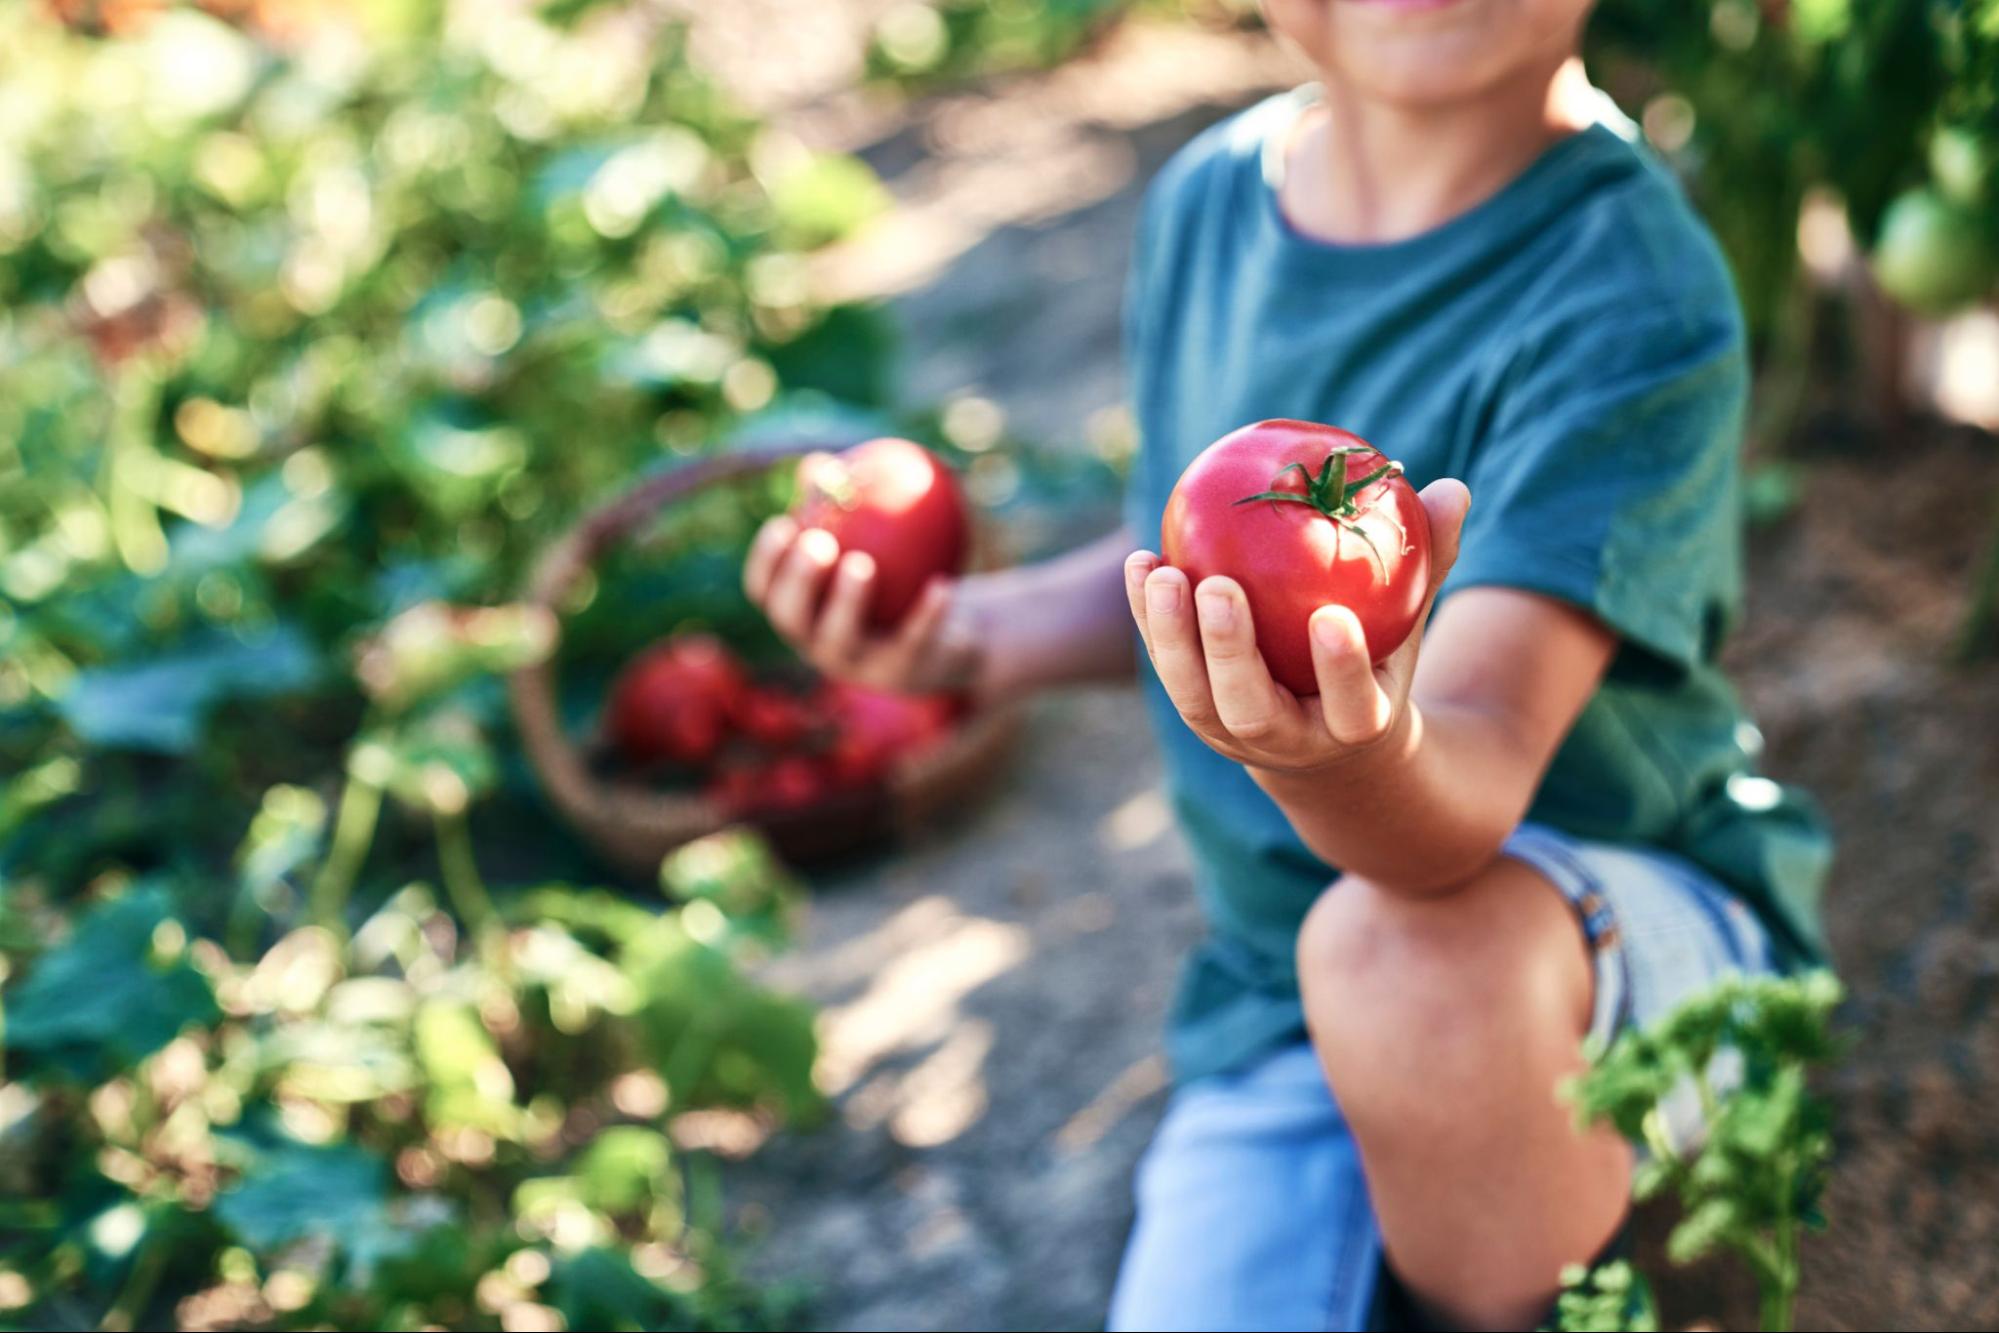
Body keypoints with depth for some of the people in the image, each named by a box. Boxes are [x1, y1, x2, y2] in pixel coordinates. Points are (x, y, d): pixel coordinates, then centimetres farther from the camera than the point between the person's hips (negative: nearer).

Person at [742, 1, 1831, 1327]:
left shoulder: (1634, 298, -21)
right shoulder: (1208, 197, -2)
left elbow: (1480, 769, -33)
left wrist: (1361, 762, -55)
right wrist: (967, 633, 1)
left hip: (1640, 935, -4)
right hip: (1276, 1014, 5)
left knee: (1398, 946, -39)